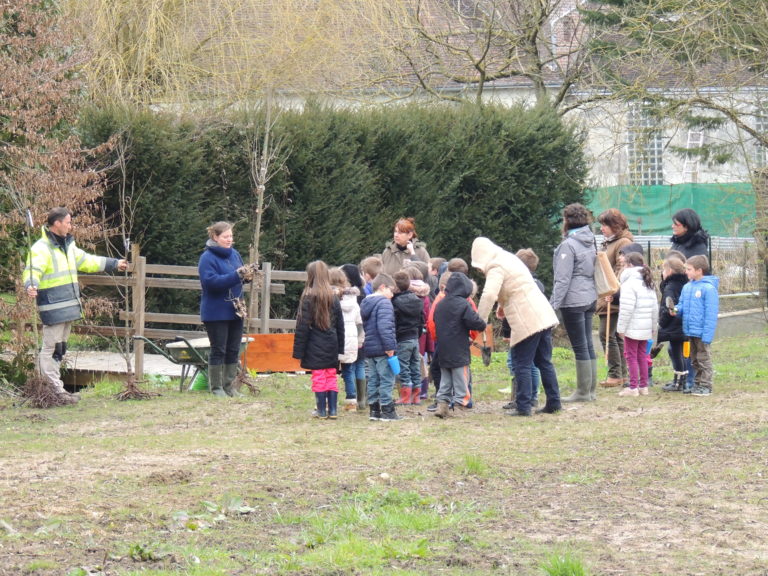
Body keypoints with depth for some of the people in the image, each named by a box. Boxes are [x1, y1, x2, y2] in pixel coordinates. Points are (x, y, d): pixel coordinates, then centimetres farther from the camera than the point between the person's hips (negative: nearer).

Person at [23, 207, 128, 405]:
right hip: (52, 308, -10)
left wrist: (114, 264, 38)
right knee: (51, 348, -7)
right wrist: (30, 286, -47)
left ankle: (58, 389, 19)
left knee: (60, 349, 13)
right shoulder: (41, 249, -13)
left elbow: (86, 261, 31)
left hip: (68, 308, 10)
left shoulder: (67, 245, 17)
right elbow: (32, 271, -26)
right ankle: (56, 390, -7)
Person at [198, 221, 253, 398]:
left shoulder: (234, 254, 9)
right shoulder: (207, 258, -13)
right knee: (218, 351, -1)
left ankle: (229, 386, 17)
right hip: (216, 312, -7)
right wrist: (236, 275, -28)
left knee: (233, 350, 10)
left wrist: (247, 275, -7)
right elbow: (210, 281, -24)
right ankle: (216, 388, 6)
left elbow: (240, 275, 17)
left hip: (235, 310, 7)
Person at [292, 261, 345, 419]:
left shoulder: (308, 298, -11)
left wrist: (298, 351, -6)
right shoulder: (333, 298, 6)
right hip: (332, 345, 5)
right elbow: (340, 325, 10)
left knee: (318, 378, 1)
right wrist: (340, 348, 16)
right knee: (331, 377, 9)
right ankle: (332, 410, 9)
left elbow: (302, 327, -10)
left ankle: (322, 411, 4)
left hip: (315, 347, -5)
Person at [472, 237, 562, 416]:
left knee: (522, 365, -3)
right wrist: (504, 305, 27)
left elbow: (489, 295, -25)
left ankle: (523, 406, -5)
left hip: (527, 321, -9)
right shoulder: (509, 259, 19)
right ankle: (554, 402, 15)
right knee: (544, 362, 14)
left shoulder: (496, 268, -10)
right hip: (543, 317, 9)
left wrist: (480, 321, -22)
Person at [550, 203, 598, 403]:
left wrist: (554, 304, -14)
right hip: (589, 299, 9)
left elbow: (562, 279, -16)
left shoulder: (568, 245, -13)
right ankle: (590, 389, 16)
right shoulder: (589, 243, 12)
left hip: (573, 301, -9)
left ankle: (583, 392, -2)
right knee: (588, 345, 12)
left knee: (580, 346, -5)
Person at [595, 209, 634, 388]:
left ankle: (615, 374, -7)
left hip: (614, 299, -10)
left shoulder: (624, 242, -10)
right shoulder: (607, 243, 20)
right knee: (615, 335, 12)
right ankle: (622, 373, 16)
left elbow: (622, 269, -19)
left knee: (607, 334, -11)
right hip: (605, 297, 10)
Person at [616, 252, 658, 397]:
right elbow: (655, 308, 17)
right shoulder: (649, 285, 13)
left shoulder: (629, 284, -15)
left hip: (633, 328, -8)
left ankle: (633, 387, -4)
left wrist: (621, 328, -13)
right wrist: (654, 327, 23)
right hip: (646, 328, 8)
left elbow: (626, 309, -19)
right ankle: (644, 386, 17)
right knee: (642, 356, 14)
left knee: (631, 357, -3)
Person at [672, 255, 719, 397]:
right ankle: (698, 383, 25)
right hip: (690, 331, 8)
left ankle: (705, 385, 6)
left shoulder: (709, 288, -15)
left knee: (704, 359, 0)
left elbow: (711, 314, -16)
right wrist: (676, 310, -8)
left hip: (702, 333, -8)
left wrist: (707, 335, -20)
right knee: (695, 360, 16)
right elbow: (682, 305, 17)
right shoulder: (687, 287, 7)